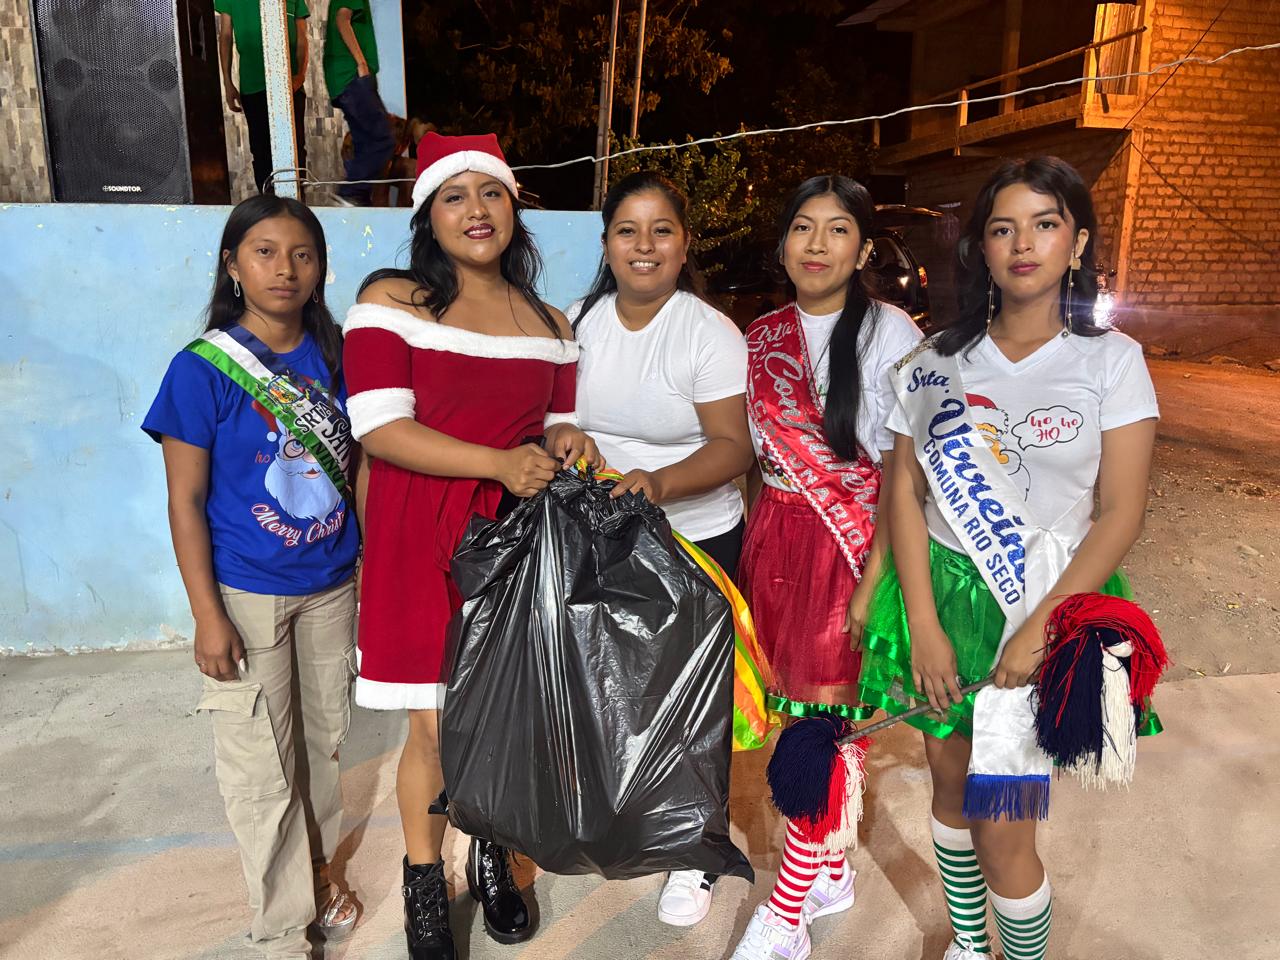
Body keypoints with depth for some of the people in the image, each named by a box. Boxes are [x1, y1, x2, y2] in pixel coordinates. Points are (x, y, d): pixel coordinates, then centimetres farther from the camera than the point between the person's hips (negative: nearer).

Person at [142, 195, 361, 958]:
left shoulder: (334, 357, -1)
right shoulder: (203, 368, -13)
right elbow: (186, 502, -10)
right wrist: (207, 616, -12)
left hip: (331, 587, 4)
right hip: (248, 597, -4)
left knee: (324, 740, 19)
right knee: (262, 767, 9)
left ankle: (318, 867, 43)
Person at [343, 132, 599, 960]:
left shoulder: (549, 323, 12)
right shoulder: (392, 299, -3)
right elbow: (379, 427, -13)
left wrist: (565, 441, -7)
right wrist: (500, 463, -21)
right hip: (426, 539, -4)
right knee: (439, 728, 1)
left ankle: (492, 862, 37)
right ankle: (425, 888, 27)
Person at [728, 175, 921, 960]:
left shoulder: (889, 335, -7)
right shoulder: (762, 340, 8)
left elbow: (900, 472, -9)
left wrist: (874, 579, -14)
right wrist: (750, 552, 10)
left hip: (853, 544, -5)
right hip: (776, 540, 5)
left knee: (826, 722, -2)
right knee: (805, 712, 12)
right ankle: (833, 874, 31)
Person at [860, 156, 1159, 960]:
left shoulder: (1112, 360, -2)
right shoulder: (938, 360, 3)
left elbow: (1121, 513, -6)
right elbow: (905, 491, 0)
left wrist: (1039, 628, -14)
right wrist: (923, 624, -8)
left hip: (1047, 607, -2)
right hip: (942, 593, 3)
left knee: (1003, 833, -2)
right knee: (951, 783, 15)